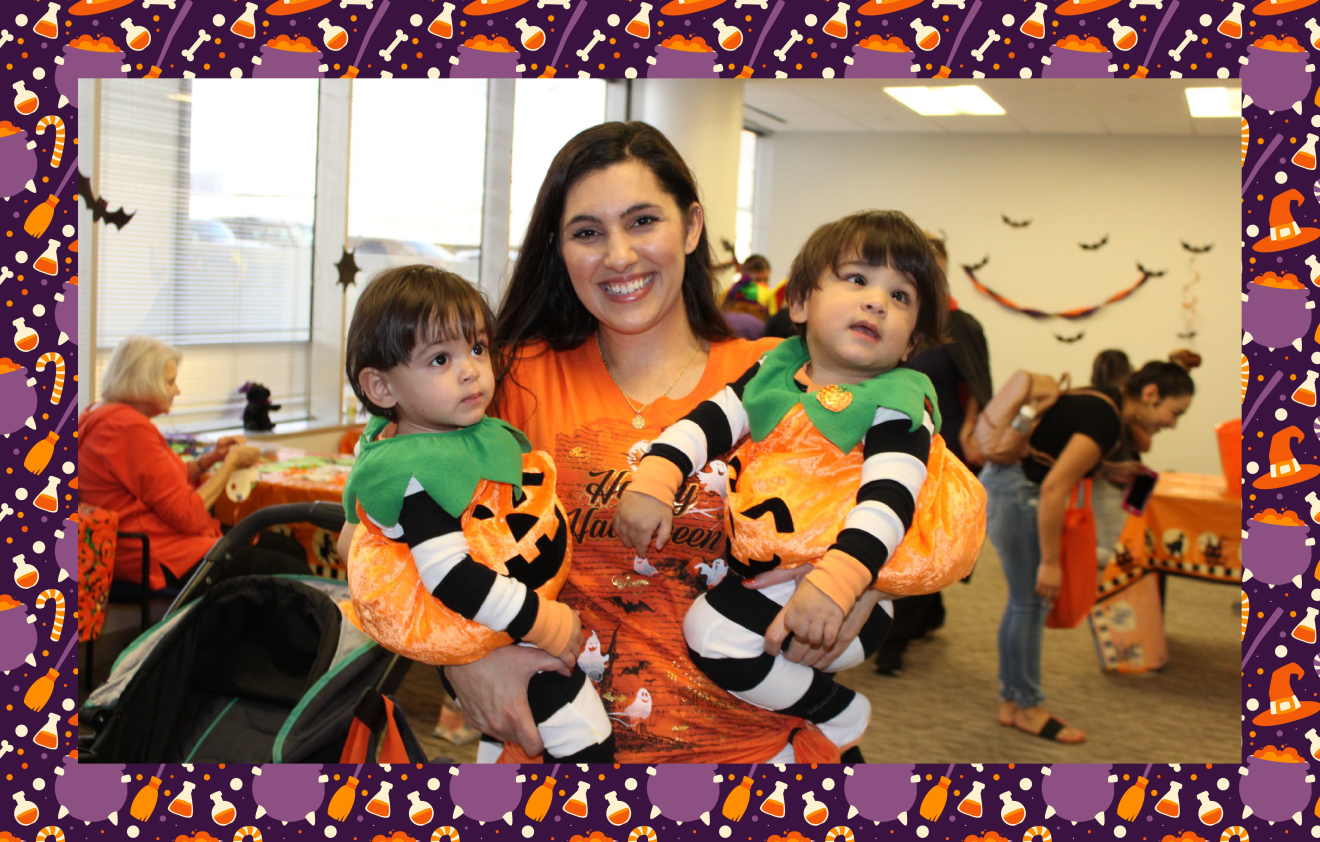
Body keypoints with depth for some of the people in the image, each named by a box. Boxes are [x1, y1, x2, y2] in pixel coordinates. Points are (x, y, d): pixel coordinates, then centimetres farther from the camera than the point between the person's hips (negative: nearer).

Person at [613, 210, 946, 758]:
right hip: (758, 569, 8)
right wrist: (653, 481, -15)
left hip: (846, 594, -8)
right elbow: (709, 421, 3)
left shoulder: (900, 404, -9)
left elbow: (887, 500, -21)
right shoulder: (776, 369, 8)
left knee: (714, 630, -25)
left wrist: (834, 584, -37)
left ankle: (839, 718, 0)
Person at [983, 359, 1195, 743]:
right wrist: (1050, 563, -21)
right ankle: (1028, 708, 12)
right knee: (1030, 601, 0)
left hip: (1000, 479, 10)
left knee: (1026, 600, 14)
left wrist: (1106, 470, 7)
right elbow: (1054, 489, -25)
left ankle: (1011, 701, 23)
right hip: (1015, 491, -10)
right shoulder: (1104, 421, -19)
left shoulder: (1101, 403, 10)